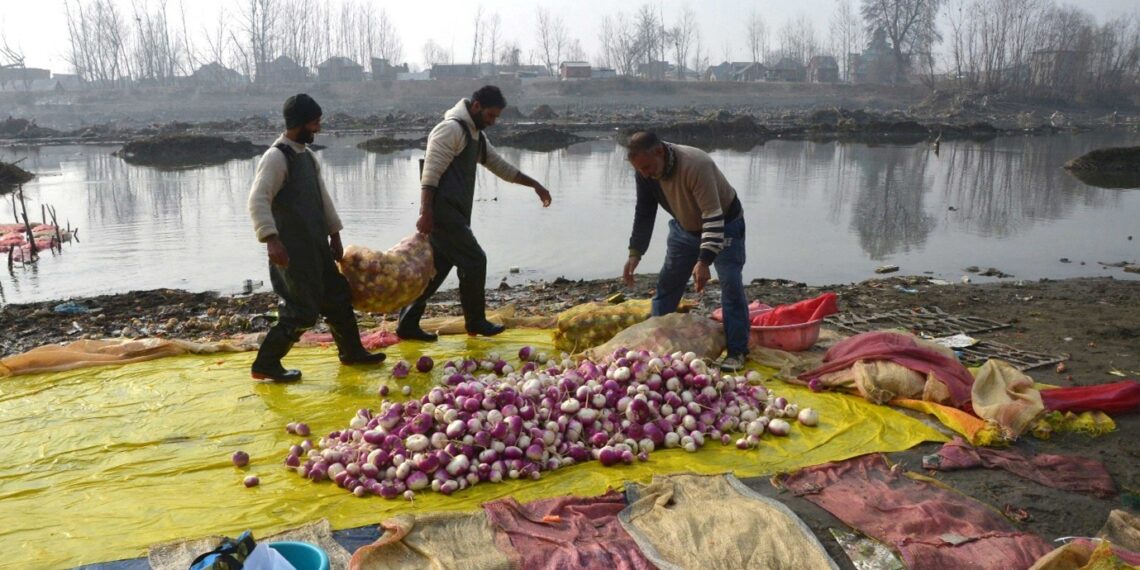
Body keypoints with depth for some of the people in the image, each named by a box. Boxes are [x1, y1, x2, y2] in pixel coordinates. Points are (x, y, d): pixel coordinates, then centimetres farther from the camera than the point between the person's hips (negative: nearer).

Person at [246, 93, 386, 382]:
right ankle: (265, 364, 7)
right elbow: (258, 201, -25)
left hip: (316, 247, 9)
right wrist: (271, 239, -36)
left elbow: (322, 196, 22)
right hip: (292, 251, -9)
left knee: (338, 297, 16)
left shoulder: (307, 155, 14)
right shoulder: (276, 157, -15)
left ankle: (352, 352, 31)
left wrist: (334, 234, 21)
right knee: (302, 311, -7)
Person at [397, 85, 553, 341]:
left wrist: (535, 184, 27)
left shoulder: (476, 135, 19)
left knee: (437, 269, 10)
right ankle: (475, 321, 10)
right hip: (442, 213, -10)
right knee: (474, 261, -5)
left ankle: (408, 324, 16)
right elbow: (430, 174, -18)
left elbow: (501, 166, 28)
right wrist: (426, 214, -24)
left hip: (455, 214, 10)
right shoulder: (450, 129, -12)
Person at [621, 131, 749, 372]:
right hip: (685, 227, 6)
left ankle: (737, 351, -5)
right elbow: (644, 213, -6)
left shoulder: (696, 165, -38)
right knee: (667, 282, 6)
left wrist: (704, 261, -43)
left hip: (724, 225, -6)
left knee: (731, 284, -14)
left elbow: (713, 218, -38)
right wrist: (635, 253, -13)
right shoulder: (645, 173, -18)